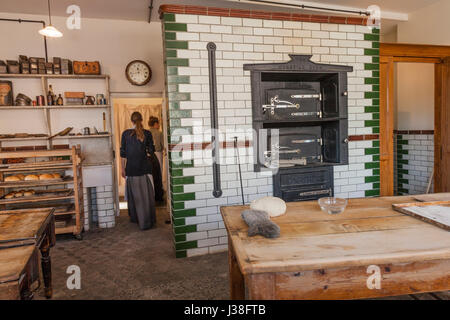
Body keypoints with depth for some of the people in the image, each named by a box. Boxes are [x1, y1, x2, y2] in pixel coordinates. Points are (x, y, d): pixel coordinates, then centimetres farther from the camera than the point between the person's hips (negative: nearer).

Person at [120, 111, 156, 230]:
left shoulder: (126, 134, -3)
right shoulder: (147, 133, -4)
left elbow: (123, 153, -1)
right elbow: (151, 151, 0)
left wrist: (123, 169, 7)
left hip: (131, 169, 1)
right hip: (144, 167, 0)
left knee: (134, 194, 13)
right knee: (146, 195, 7)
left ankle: (136, 218, 27)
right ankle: (147, 221, 12)